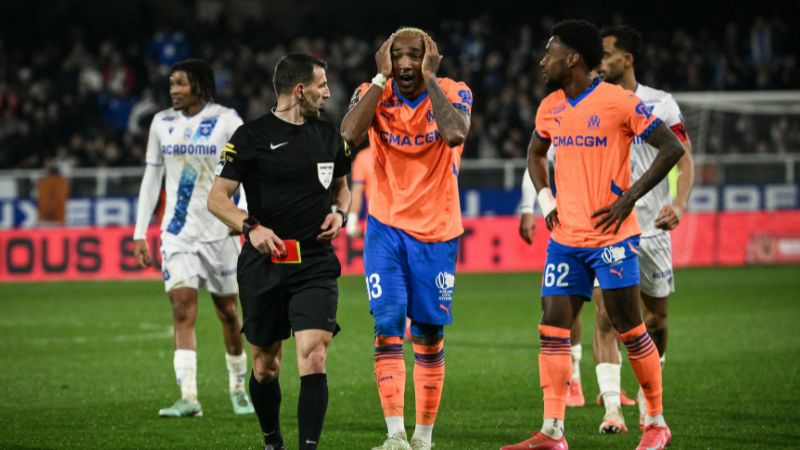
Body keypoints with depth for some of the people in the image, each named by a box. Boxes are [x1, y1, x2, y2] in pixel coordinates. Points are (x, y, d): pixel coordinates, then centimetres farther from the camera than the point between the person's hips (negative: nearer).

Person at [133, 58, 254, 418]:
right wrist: (140, 233, 8)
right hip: (178, 231, 2)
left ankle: (239, 389, 26)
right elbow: (151, 178, 12)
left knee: (227, 312, 7)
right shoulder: (162, 123, 7)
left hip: (218, 228, -2)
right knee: (182, 311, -11)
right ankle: (188, 398, -18)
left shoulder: (226, 120, -3)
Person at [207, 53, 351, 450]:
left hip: (315, 264, 2)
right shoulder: (252, 137, -3)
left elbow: (341, 187, 26)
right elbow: (217, 198, -4)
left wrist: (339, 212, 4)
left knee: (313, 360, -15)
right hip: (264, 264, -2)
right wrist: (251, 227, -20)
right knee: (265, 365, 10)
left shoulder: (329, 135, 11)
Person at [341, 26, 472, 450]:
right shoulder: (373, 93, -3)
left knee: (429, 337, 5)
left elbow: (455, 134, -29)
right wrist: (381, 77, -19)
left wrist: (429, 78, -21)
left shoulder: (453, 93, -7)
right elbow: (350, 134, -23)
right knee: (388, 327, -13)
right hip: (386, 228, 0)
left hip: (436, 231, 0)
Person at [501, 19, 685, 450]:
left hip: (611, 235, -6)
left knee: (629, 328, -1)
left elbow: (672, 148, -11)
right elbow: (535, 154, 29)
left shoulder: (619, 102, -11)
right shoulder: (550, 107, 10)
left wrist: (629, 198, -14)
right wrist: (545, 200, 11)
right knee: (552, 329, -2)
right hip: (565, 238, 6)